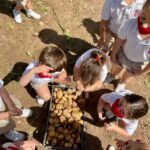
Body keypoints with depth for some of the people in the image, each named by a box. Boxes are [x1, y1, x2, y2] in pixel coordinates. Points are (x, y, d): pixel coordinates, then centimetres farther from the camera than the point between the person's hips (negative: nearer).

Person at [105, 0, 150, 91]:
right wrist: (113, 54, 0)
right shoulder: (131, 24, -36)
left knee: (128, 76, 30)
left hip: (138, 63, 0)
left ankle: (122, 83, 66)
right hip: (123, 54, 0)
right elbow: (120, 40, -15)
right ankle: (111, 76, 67)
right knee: (116, 69, 31)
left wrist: (142, 73, -6)